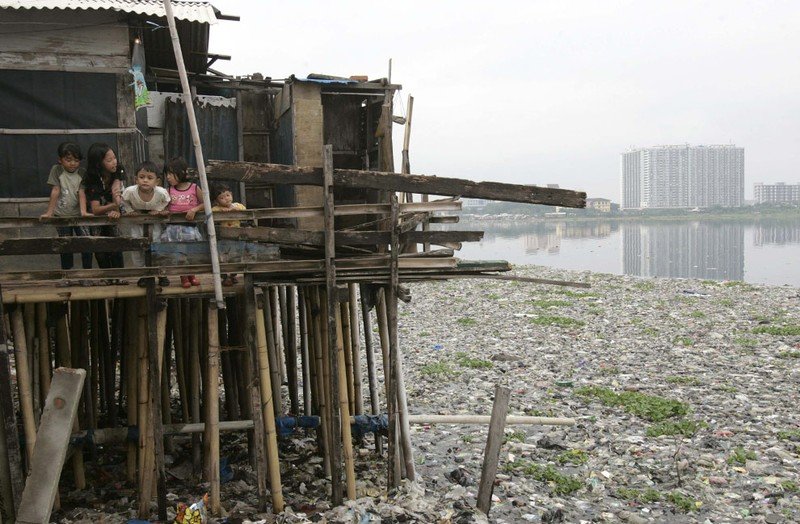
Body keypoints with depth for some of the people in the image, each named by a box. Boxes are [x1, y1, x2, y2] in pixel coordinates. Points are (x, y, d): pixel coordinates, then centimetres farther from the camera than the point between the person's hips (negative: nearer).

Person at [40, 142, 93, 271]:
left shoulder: (81, 173, -1)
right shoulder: (56, 170, -6)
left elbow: (81, 193, -9)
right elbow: (55, 191, -10)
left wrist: (84, 211, -23)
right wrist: (49, 212, -14)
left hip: (78, 214, 1)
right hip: (61, 216, -1)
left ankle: (88, 270, 6)